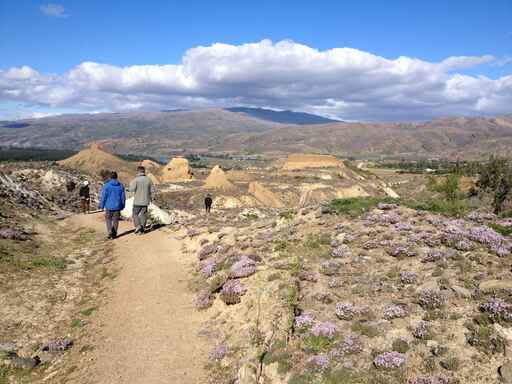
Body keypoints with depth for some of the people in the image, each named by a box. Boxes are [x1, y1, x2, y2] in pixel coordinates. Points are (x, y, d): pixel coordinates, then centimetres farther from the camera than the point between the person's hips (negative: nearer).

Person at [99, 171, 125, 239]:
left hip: (109, 206, -2)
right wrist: (122, 206, 14)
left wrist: (101, 206, 4)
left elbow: (103, 196, -7)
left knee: (108, 220, 10)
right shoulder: (121, 185, 2)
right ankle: (114, 234, 12)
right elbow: (123, 197, 5)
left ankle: (110, 233, -3)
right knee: (115, 220, 10)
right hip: (117, 206, 2)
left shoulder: (106, 185, -8)